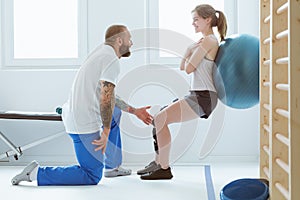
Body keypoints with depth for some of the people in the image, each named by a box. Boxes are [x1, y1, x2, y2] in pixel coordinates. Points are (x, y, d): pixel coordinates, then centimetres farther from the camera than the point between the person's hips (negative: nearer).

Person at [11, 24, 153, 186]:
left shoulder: (100, 52, 16)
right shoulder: (112, 61, -13)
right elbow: (106, 98, -22)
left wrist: (134, 111, 24)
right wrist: (106, 132, -15)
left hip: (72, 116, 10)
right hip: (85, 124, -10)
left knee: (114, 113, 31)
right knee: (92, 177, 2)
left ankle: (112, 166, 31)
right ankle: (36, 173, -3)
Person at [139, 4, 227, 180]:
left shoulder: (208, 41, -11)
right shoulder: (206, 42, 20)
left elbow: (189, 68, -14)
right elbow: (182, 67, 19)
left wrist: (191, 52, 4)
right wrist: (189, 50, 4)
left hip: (203, 97, -10)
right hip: (199, 96, 10)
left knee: (161, 119, -15)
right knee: (160, 118, 12)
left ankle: (164, 168, -8)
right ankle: (159, 162, 16)